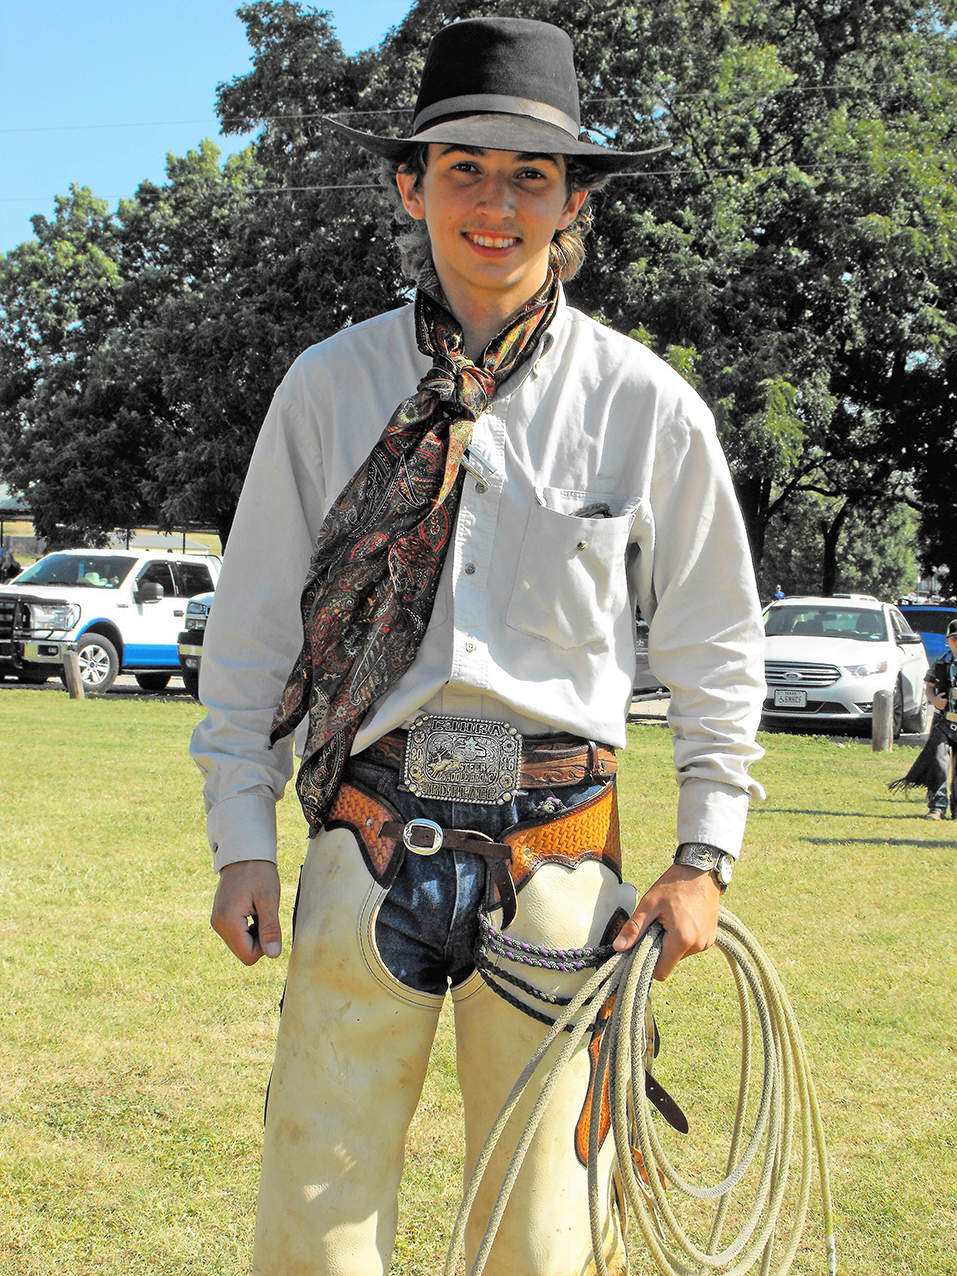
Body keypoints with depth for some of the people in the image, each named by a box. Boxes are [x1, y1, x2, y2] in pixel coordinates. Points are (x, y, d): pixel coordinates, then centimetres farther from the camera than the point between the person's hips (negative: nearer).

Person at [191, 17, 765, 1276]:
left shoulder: (648, 406, 2)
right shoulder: (328, 388, 3)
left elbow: (715, 648, 9)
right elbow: (253, 628, 9)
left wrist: (704, 855, 4)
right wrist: (241, 838, 6)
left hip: (558, 852, 0)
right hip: (368, 837, 1)